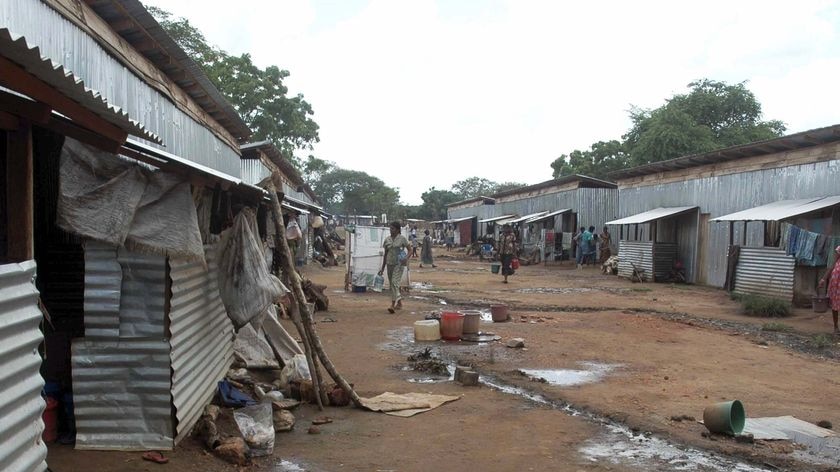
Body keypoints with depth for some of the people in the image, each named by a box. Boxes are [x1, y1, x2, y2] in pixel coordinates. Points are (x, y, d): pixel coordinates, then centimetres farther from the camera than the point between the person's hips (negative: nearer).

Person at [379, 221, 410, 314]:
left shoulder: (402, 239, -4)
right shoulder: (387, 239, 8)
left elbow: (409, 249, 2)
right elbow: (385, 254, 14)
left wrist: (407, 257, -19)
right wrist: (383, 267, 14)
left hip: (399, 263, -5)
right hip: (390, 263, 6)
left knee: (395, 282, -18)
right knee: (392, 284, 10)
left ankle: (393, 305, -22)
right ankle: (400, 303, 25)